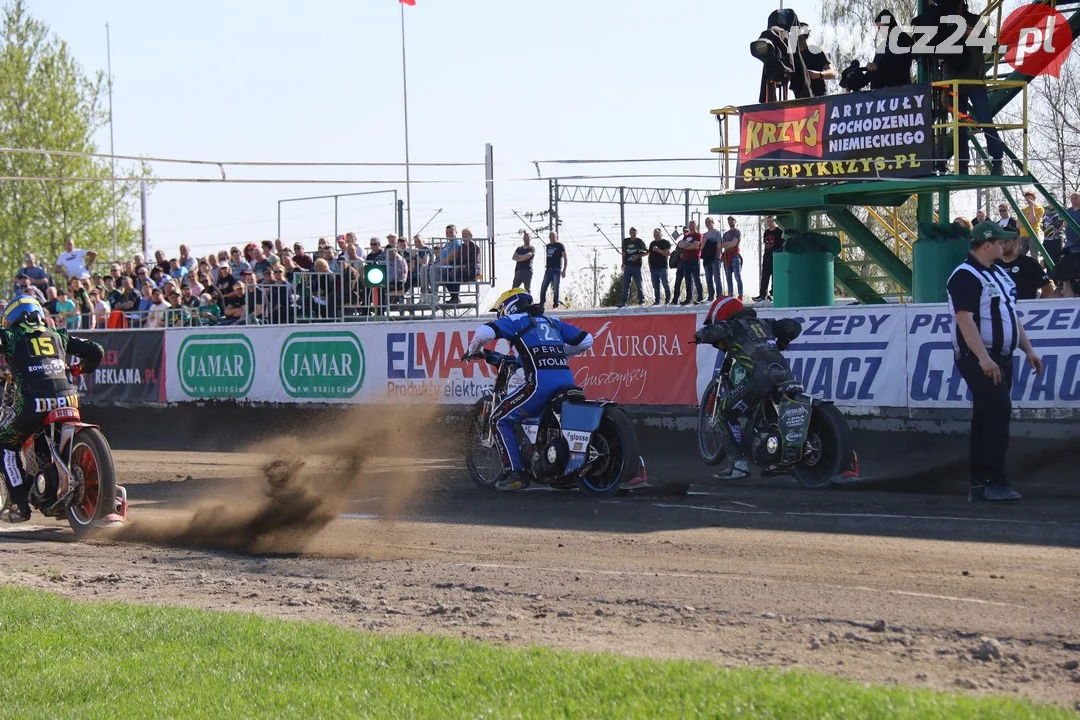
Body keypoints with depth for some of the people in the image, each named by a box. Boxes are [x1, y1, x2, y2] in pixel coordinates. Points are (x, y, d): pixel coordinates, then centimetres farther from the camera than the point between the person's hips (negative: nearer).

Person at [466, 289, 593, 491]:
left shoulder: (516, 321, 9)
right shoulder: (552, 322, 27)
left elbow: (485, 331, -8)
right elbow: (586, 340, 29)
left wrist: (472, 351, 13)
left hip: (540, 383, -7)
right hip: (568, 381, 7)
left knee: (500, 419, 6)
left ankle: (515, 473, -1)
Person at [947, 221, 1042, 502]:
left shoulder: (1000, 274, 17)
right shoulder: (965, 276, -13)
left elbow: (1011, 316, 24)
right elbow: (965, 320, -21)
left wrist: (1028, 350, 16)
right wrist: (983, 358, -28)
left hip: (1001, 357, 9)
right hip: (977, 359, -9)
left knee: (986, 419, 9)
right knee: (999, 410, -19)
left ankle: (979, 485, 11)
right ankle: (995, 481, -20)